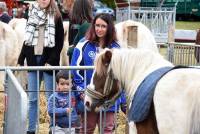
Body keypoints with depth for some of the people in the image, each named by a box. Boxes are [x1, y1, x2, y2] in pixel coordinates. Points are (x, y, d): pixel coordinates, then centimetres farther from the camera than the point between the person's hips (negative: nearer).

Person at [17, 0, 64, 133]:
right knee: (32, 98, 7)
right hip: (33, 60, 4)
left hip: (48, 61, -4)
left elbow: (60, 42, -6)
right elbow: (27, 40, 14)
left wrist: (51, 61, -14)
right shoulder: (31, 14, 10)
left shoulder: (56, 16, -2)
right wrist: (21, 60, 8)